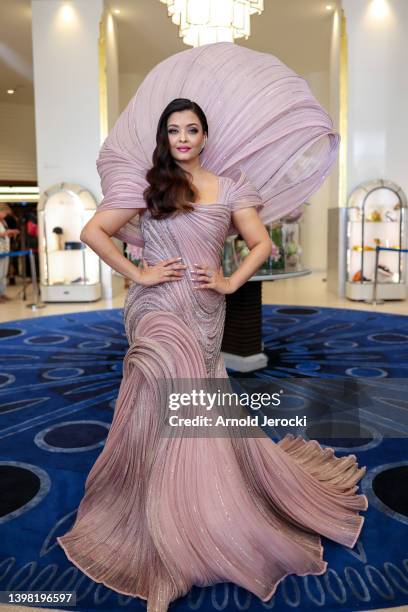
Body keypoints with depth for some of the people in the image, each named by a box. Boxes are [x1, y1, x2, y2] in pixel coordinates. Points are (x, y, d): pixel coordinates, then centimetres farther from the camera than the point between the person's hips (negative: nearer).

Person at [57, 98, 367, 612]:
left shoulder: (228, 190, 11)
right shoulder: (147, 186, 5)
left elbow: (261, 245, 12)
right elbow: (93, 232, 2)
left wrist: (231, 282, -2)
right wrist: (136, 274, -6)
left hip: (204, 315, 2)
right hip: (158, 311, -2)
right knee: (174, 412, -4)